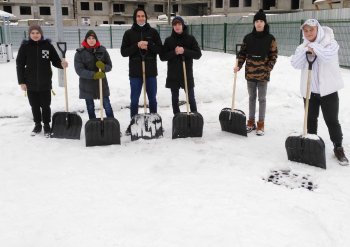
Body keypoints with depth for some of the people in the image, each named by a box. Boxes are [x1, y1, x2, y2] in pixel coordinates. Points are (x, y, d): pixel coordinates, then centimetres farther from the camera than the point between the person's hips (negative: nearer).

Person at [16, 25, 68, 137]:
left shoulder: (47, 45, -3)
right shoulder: (25, 46, -3)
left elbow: (55, 61, 1)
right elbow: (20, 65, -1)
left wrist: (62, 64, -22)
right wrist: (21, 82, -5)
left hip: (45, 82, -1)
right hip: (30, 83, 1)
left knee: (45, 105, 6)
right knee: (34, 106, 12)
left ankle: (47, 126, 21)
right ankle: (37, 125, 28)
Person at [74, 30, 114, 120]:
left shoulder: (102, 50, 1)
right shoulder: (80, 53, -6)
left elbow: (109, 66, 4)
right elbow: (79, 70, -13)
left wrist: (103, 67, -21)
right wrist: (93, 75, -27)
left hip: (102, 83, 1)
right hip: (87, 85, -1)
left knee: (107, 106, 2)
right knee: (90, 108, 10)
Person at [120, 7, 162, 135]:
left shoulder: (153, 32, 4)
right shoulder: (129, 33, 3)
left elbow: (160, 49, 1)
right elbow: (124, 52, -2)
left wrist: (148, 46, -16)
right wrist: (137, 46, -16)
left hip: (151, 71, 1)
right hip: (135, 72, -1)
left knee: (152, 98, 11)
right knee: (134, 100, 4)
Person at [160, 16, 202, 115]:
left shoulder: (190, 38, 0)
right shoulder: (168, 40, 3)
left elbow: (198, 54, -6)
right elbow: (162, 56, -1)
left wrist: (184, 51, -20)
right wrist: (174, 52, -18)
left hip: (187, 73, -1)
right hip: (173, 74, 1)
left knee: (191, 97, 6)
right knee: (175, 98, 8)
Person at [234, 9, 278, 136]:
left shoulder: (270, 38, -4)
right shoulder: (248, 37, 3)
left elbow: (274, 55, -2)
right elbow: (242, 53, 7)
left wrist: (268, 69, -12)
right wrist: (238, 66, -6)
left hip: (263, 74, -3)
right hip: (250, 73, 3)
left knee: (262, 99, 5)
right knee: (252, 98, 13)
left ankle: (261, 124, 14)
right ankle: (251, 122, 24)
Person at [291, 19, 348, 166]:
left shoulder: (330, 42, -7)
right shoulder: (303, 47, 4)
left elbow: (328, 55, -29)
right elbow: (295, 64, -11)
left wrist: (313, 46, -22)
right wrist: (306, 50, -23)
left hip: (328, 90, -4)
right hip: (309, 90, 4)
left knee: (332, 120, 1)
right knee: (311, 119, 16)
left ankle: (338, 148, 15)